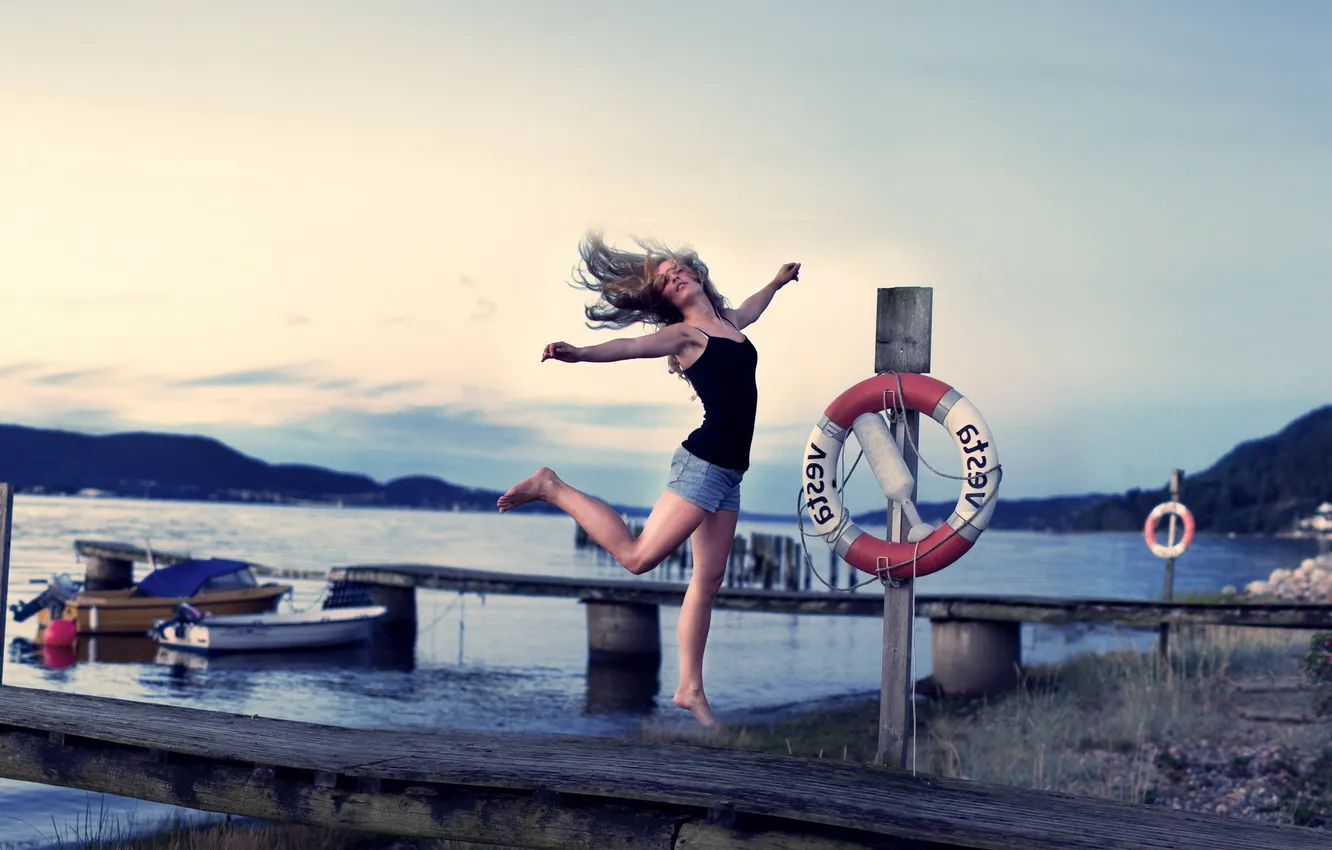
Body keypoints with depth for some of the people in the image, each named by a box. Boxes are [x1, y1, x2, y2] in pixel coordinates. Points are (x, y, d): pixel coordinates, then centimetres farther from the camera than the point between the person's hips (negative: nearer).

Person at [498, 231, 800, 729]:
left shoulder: (729, 324, 17)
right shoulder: (683, 333, -5)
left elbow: (750, 309, 42)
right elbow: (630, 346, -22)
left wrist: (777, 281, 58)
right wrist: (582, 354, -40)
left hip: (728, 473, 7)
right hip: (702, 464, -7)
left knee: (708, 579, 6)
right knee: (638, 556, -12)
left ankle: (690, 689, 10)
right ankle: (552, 488, 0)